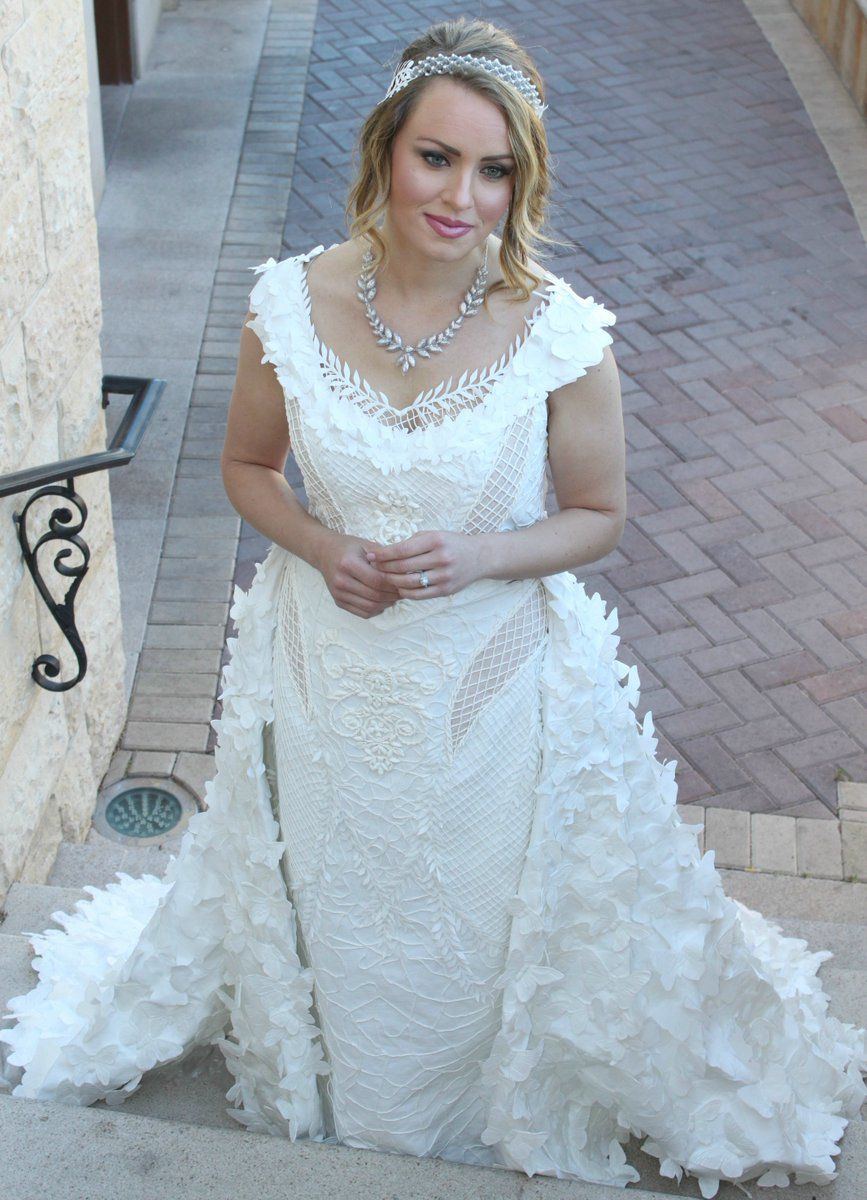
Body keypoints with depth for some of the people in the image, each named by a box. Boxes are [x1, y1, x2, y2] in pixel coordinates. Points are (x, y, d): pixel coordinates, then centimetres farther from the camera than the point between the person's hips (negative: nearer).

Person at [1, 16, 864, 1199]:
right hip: (329, 673, 2)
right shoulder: (291, 305, -15)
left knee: (486, 920, 20)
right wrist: (320, 546, -18)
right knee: (336, 906, 25)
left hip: (495, 683, -1)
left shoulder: (561, 333, -20)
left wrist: (483, 555, -24)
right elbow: (247, 466, 2)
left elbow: (599, 513, -6)